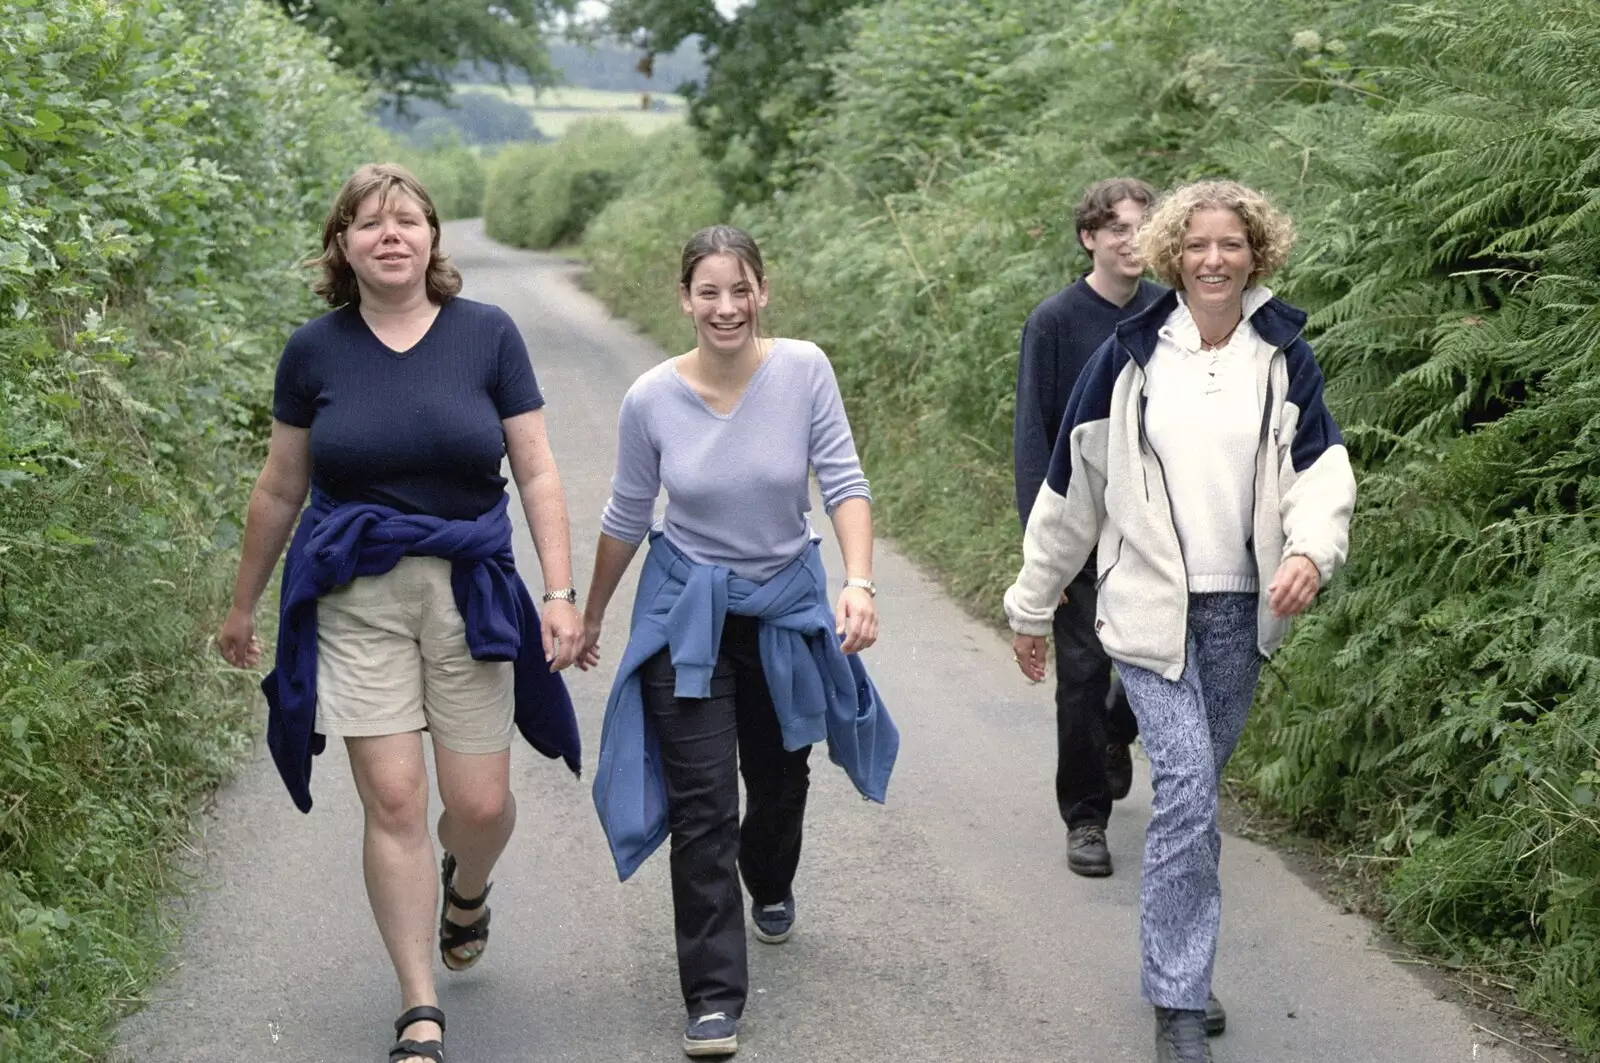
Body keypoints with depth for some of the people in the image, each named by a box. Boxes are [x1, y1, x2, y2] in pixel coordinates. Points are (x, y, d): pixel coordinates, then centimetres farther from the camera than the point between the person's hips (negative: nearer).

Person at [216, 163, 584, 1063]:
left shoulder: (488, 335, -2)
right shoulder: (315, 351, 1)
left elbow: (537, 473, 1)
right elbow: (281, 490, 12)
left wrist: (562, 592, -7)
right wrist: (243, 605, 18)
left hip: (468, 590, 0)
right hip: (356, 595, 0)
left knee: (481, 804, 1)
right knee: (394, 800, -5)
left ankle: (465, 890, 39)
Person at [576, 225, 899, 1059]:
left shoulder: (804, 370, -15)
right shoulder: (651, 399, -14)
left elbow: (843, 483, -15)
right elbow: (626, 517, 0)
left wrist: (860, 583, -29)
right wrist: (590, 615, 10)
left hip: (786, 602, 2)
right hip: (687, 607, -1)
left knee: (780, 774, 20)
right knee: (703, 802, -7)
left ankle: (770, 888, 54)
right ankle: (713, 996, 1)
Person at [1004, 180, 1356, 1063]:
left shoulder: (1283, 357, 2)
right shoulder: (1130, 357, -2)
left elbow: (1320, 465, -7)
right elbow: (1071, 485, 5)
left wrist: (1311, 550, -29)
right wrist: (1033, 603, 9)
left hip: (1242, 613, 2)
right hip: (1151, 609, -2)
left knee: (1193, 792, 13)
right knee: (1186, 791, -14)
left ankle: (1179, 971, 29)